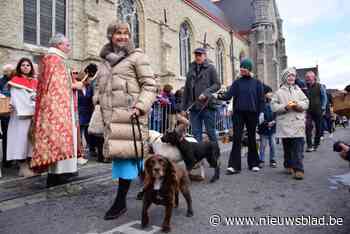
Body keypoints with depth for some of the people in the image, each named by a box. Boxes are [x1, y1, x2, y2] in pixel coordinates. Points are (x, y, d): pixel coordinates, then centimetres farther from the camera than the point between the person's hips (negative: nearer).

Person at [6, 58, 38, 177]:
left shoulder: (35, 82, 16)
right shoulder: (15, 80, 2)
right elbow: (16, 99, -6)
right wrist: (25, 112, -15)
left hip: (33, 114, 5)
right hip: (21, 115, -5)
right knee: (21, 137, -6)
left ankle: (29, 165, 12)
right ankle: (23, 167, -3)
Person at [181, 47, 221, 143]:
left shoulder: (210, 68, 4)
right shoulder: (191, 69, 16)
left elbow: (217, 84, -2)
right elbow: (186, 90, 16)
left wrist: (206, 93, -18)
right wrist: (183, 107, 12)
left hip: (207, 105, -4)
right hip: (193, 106, 4)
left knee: (210, 131, 3)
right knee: (196, 133, 6)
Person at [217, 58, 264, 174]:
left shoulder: (257, 83, 6)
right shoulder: (237, 82, 8)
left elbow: (261, 99, 4)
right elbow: (229, 95, -5)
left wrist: (261, 112, -5)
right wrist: (220, 95, -25)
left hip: (252, 114, 0)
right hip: (238, 113, 0)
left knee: (252, 138, 9)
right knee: (236, 139, -6)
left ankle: (253, 164, 21)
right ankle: (234, 165, -6)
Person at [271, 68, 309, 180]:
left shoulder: (298, 90, 15)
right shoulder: (279, 92, 6)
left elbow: (306, 103, 10)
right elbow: (273, 106, -2)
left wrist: (298, 104, -10)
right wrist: (285, 107, -16)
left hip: (298, 123, 1)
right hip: (284, 123, -1)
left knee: (298, 147, -7)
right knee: (287, 147, 7)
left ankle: (298, 169, -5)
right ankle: (289, 165, 23)